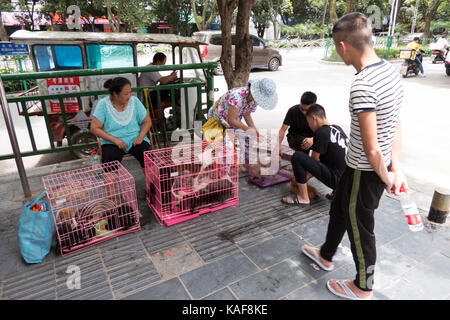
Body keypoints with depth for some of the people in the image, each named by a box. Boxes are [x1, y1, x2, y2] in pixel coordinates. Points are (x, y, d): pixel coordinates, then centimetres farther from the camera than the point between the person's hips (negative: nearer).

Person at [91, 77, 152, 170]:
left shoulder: (134, 101, 0)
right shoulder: (103, 104, -6)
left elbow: (147, 121, 6)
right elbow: (94, 128, -8)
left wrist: (140, 136, -13)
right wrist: (115, 140, -18)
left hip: (134, 140, 2)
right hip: (112, 142, -1)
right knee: (110, 159, -31)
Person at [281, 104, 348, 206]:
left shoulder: (321, 132, -14)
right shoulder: (337, 128, 11)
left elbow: (315, 159, -5)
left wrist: (306, 176, 12)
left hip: (336, 179, -9)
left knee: (297, 156, -15)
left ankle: (303, 198, -5)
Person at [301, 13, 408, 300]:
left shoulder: (362, 85, -29)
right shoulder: (390, 71, 1)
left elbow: (372, 149, -26)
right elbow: (396, 126, 4)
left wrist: (386, 178, -9)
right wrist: (395, 168, 5)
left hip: (364, 171, -9)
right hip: (378, 167, 9)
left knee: (360, 228, 12)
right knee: (339, 209, 26)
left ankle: (363, 287, 38)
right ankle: (326, 256, 51)